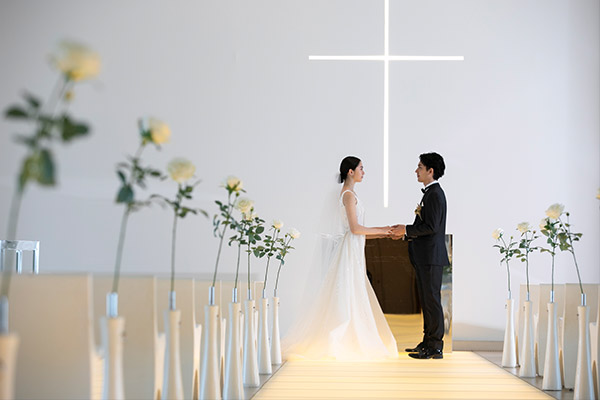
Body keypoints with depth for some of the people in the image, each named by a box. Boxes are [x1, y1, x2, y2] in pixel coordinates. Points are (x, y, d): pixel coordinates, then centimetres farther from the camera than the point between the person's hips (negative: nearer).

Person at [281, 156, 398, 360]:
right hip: (349, 251, -10)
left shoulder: (348, 193, 17)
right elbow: (354, 228, -19)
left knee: (352, 299, 9)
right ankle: (335, 344, -6)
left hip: (353, 252, 10)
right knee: (347, 298, -8)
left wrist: (379, 231, 16)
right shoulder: (349, 194, -12)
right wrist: (378, 231, -8)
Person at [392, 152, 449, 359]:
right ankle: (428, 342, 21)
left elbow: (431, 227, -21)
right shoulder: (430, 193, 18)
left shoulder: (435, 194, -14)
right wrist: (405, 233, 14)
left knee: (432, 299, -6)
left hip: (431, 256, -11)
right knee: (426, 300, 14)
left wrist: (406, 230, -14)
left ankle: (435, 347, -2)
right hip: (425, 257, 11)